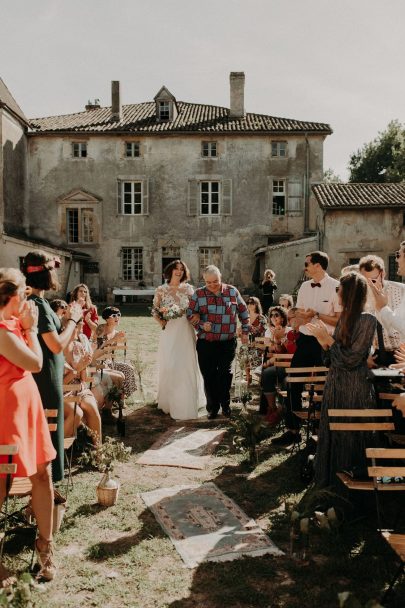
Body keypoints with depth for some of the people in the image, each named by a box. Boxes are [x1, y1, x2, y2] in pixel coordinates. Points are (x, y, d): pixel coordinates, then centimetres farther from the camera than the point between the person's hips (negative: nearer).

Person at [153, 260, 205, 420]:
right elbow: (155, 310, 5)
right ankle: (169, 402, 21)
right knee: (168, 366, 6)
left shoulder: (188, 288, 5)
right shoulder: (161, 290, 4)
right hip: (169, 331, 0)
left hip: (185, 331, 0)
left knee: (186, 365, 1)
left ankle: (186, 404, 10)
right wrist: (162, 322, -10)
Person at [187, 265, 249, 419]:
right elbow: (190, 314, 0)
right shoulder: (199, 294, 0)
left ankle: (225, 404, 23)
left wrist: (245, 331, 10)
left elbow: (243, 312, 11)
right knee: (209, 376, 5)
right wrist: (201, 324, -17)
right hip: (206, 343, 0)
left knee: (225, 374, 6)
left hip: (228, 342, 0)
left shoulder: (232, 291, 2)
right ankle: (212, 407, 20)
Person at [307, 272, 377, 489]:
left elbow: (350, 360, -20)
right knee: (332, 435, 16)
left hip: (355, 390, -8)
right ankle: (333, 481, 32)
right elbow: (333, 359, 9)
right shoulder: (344, 319, 9)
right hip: (335, 385, 8)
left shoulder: (367, 320, -15)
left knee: (351, 437, 4)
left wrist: (328, 339, -14)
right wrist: (322, 339, -3)